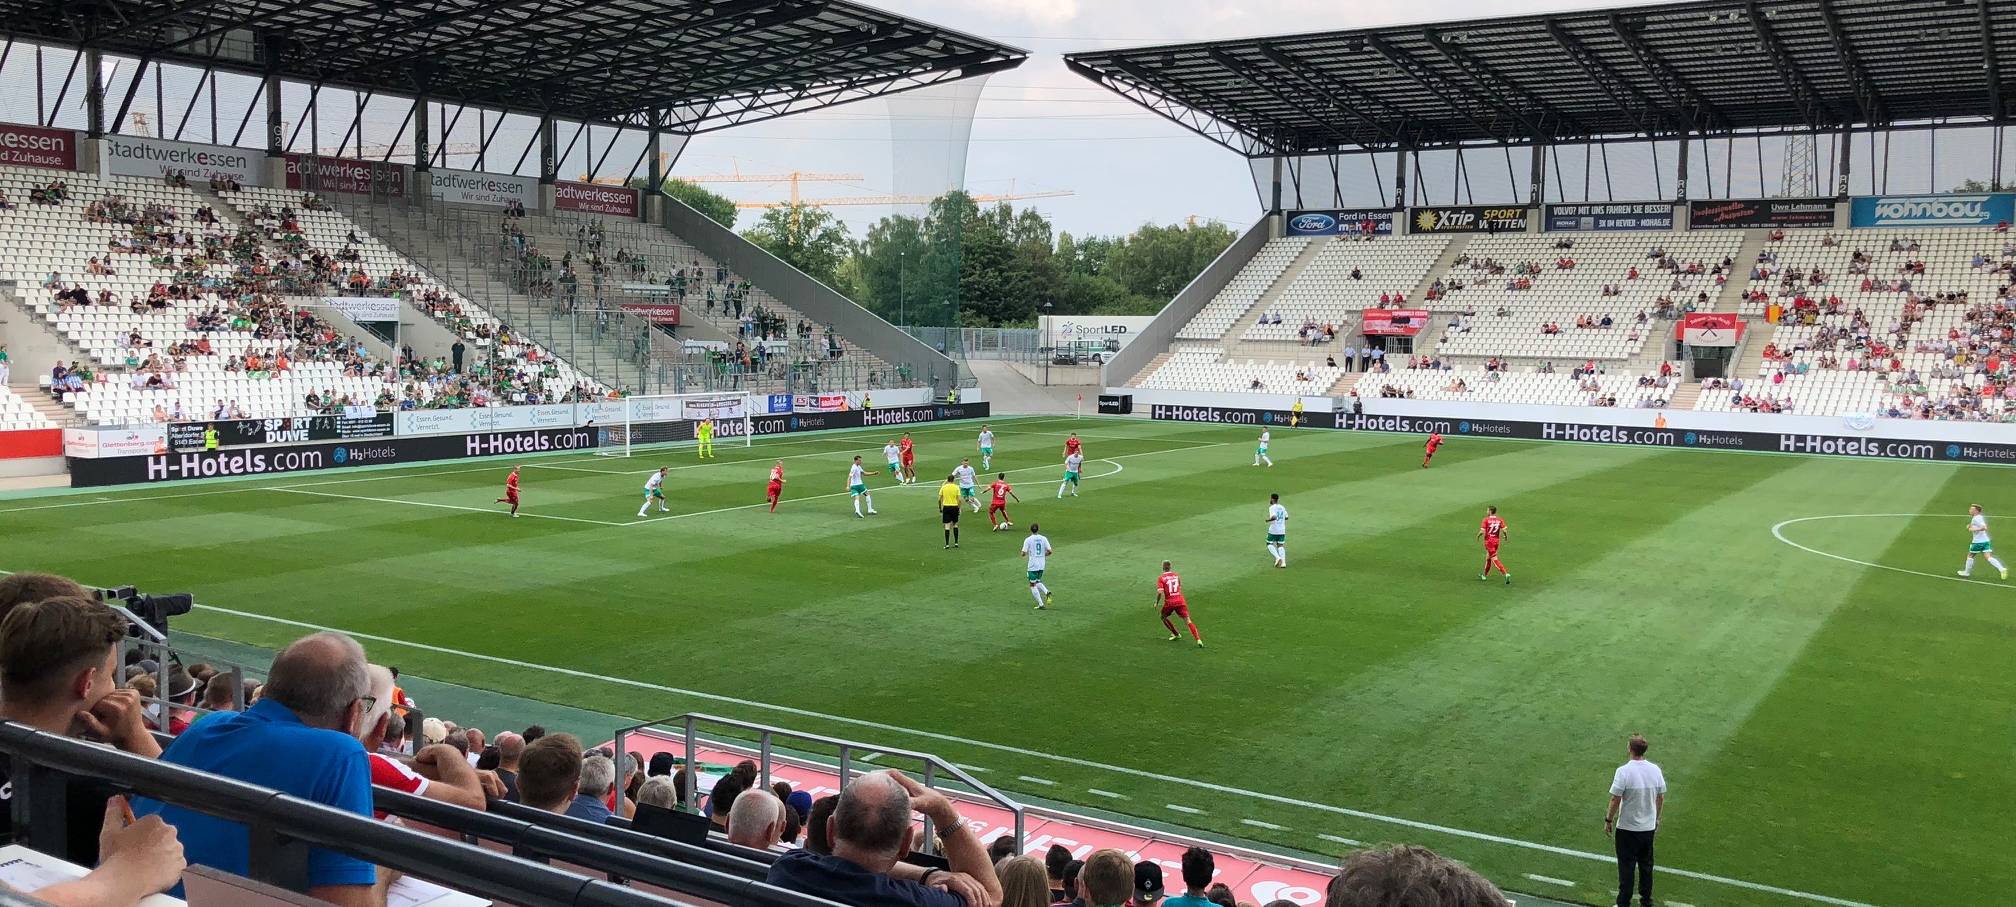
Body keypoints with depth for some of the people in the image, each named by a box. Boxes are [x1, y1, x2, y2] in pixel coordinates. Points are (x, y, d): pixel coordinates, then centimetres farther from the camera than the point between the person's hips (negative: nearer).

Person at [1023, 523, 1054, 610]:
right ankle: (1047, 592, -4)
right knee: (1037, 582, 23)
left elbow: (1023, 553, -12)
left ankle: (1041, 604, 0)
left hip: (1033, 565, -5)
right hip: (1041, 565, 5)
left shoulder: (1028, 540, -9)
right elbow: (1050, 551, -3)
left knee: (1032, 585, 4)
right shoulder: (1044, 539, 2)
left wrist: (1026, 553, 11)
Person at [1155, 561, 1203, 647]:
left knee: (1163, 617, 25)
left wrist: (1156, 603, 0)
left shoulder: (1161, 578, -1)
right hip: (1180, 601, 2)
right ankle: (1198, 639, -19)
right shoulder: (1176, 576, 12)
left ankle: (1175, 634, 27)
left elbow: (1160, 592, -12)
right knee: (1188, 620, -3)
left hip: (1169, 602, -2)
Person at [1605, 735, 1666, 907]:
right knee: (1646, 866, 18)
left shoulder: (1624, 771, -21)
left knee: (1626, 867, 4)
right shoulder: (1655, 770, -5)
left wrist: (1609, 820, -4)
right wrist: (1657, 818, 19)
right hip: (1649, 827, 5)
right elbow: (1661, 798, 4)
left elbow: (1615, 799, -17)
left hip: (1627, 828, -5)